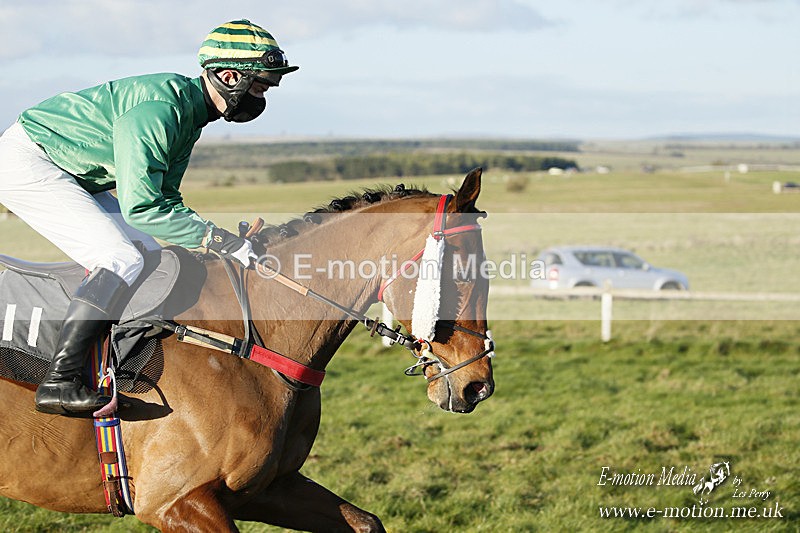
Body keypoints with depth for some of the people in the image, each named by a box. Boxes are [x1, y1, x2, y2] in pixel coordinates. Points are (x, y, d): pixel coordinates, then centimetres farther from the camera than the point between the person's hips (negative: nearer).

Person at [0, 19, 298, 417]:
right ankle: (58, 382, -23)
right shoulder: (160, 108, -27)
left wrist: (228, 241, -2)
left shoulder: (191, 112, 5)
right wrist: (220, 240, -28)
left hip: (72, 175, 11)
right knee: (123, 261, -21)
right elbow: (141, 207, -31)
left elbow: (165, 200, 11)